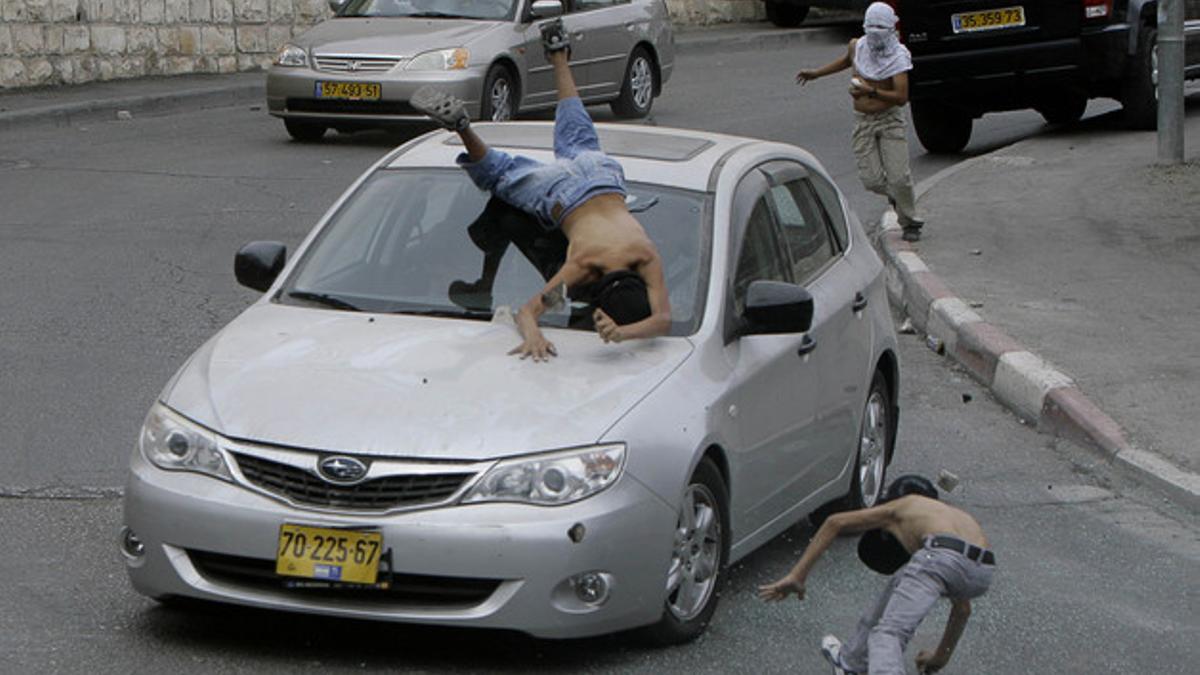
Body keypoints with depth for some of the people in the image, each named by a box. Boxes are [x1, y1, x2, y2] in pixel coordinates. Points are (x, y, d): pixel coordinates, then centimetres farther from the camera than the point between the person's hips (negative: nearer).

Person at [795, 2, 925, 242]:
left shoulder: (899, 57, -13)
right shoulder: (857, 46, 0)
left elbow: (902, 97, -24)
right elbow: (847, 60, 27)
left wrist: (871, 92, -35)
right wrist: (816, 73, 31)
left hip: (890, 119, -3)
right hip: (863, 121, 3)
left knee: (899, 177, -11)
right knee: (871, 179, -7)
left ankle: (910, 223, 10)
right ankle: (893, 193, 28)